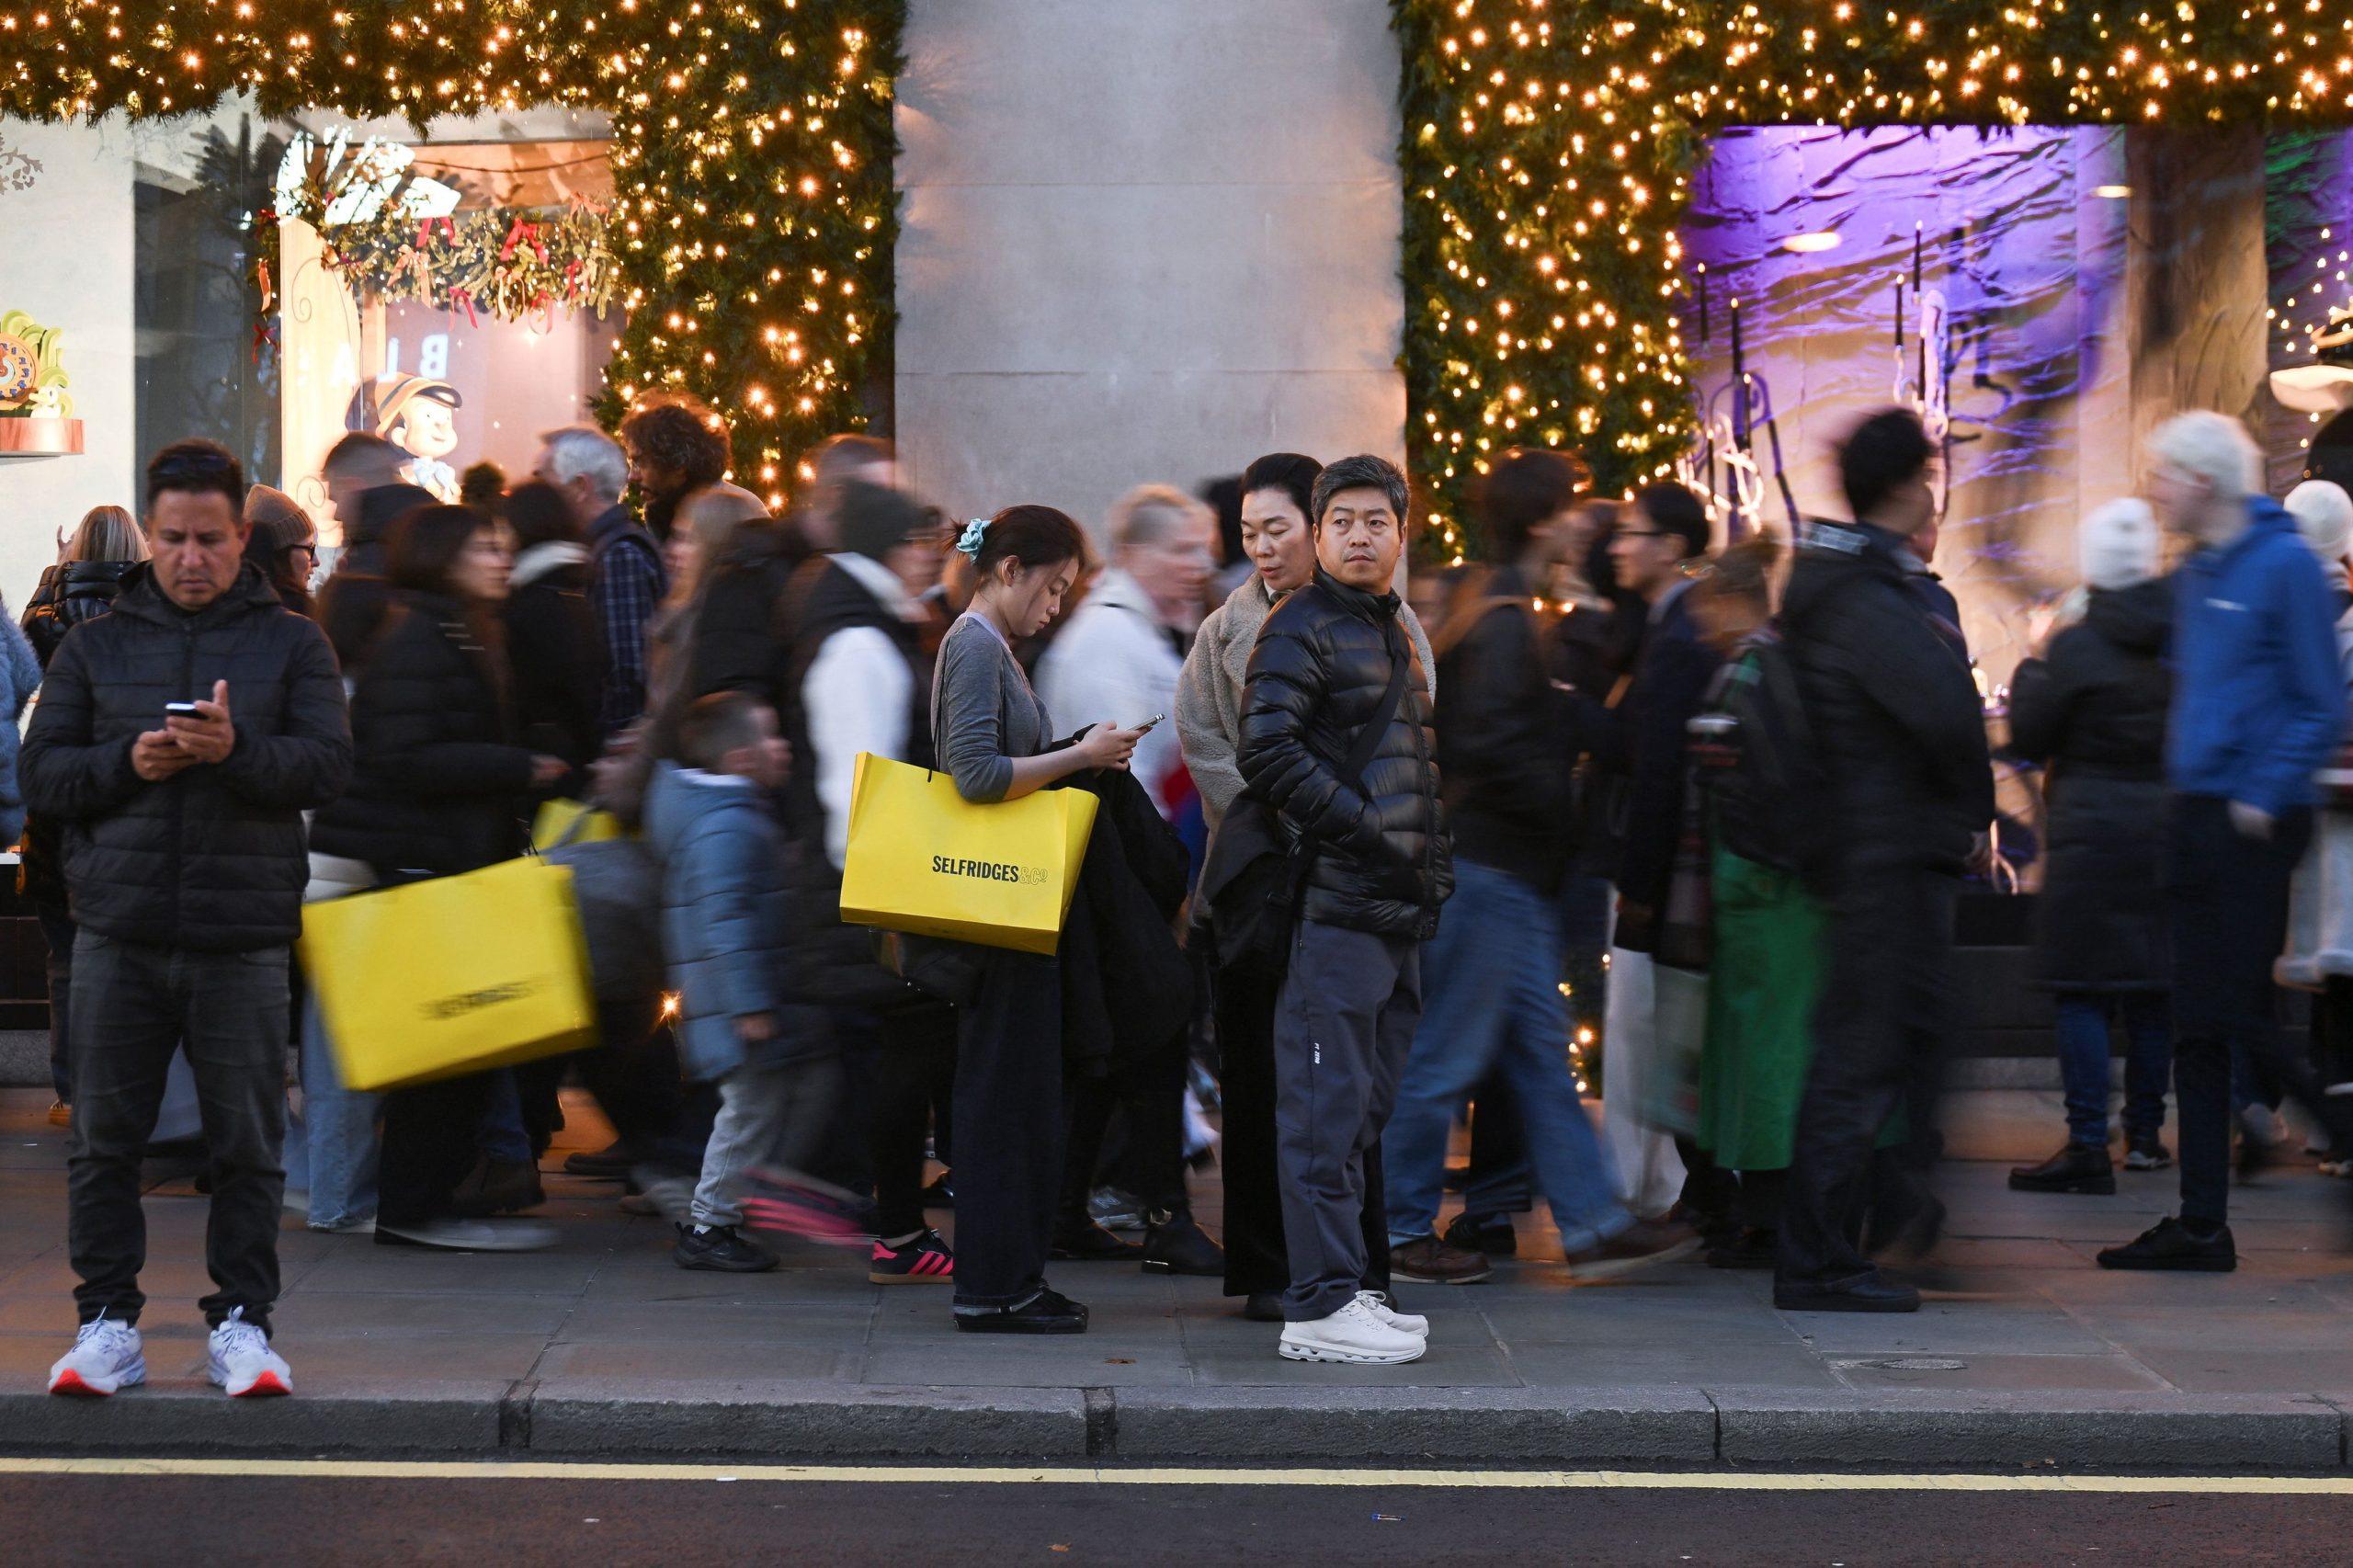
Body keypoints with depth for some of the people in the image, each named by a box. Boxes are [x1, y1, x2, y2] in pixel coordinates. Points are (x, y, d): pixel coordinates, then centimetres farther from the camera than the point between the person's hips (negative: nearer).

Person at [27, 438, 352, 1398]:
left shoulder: (291, 645, 9)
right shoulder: (95, 646, 13)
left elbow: (328, 765, -3)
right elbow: (41, 771, 8)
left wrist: (239, 750, -21)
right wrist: (125, 762, -11)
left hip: (243, 932, -1)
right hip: (119, 931, 1)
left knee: (247, 1143, 2)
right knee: (104, 1138, 3)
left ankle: (240, 1321, 12)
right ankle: (107, 1322, 11)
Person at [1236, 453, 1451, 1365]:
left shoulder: (1392, 633, 22)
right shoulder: (1301, 629, -7)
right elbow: (1267, 753, -19)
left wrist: (1431, 862, 17)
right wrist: (1372, 836, -18)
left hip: (1397, 912, 9)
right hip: (1334, 905, -9)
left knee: (1364, 1108, 13)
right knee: (1327, 1107, -9)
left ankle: (1343, 1292, 20)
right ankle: (1321, 1305, -9)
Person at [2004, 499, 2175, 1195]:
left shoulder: (2076, 646, -11)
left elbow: (2028, 739, -3)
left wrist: (2028, 673, 12)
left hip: (2093, 826, -5)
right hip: (2171, 820, 5)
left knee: (2081, 987, -3)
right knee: (2152, 984, 14)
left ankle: (2088, 1148, -9)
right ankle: (2146, 1132, 23)